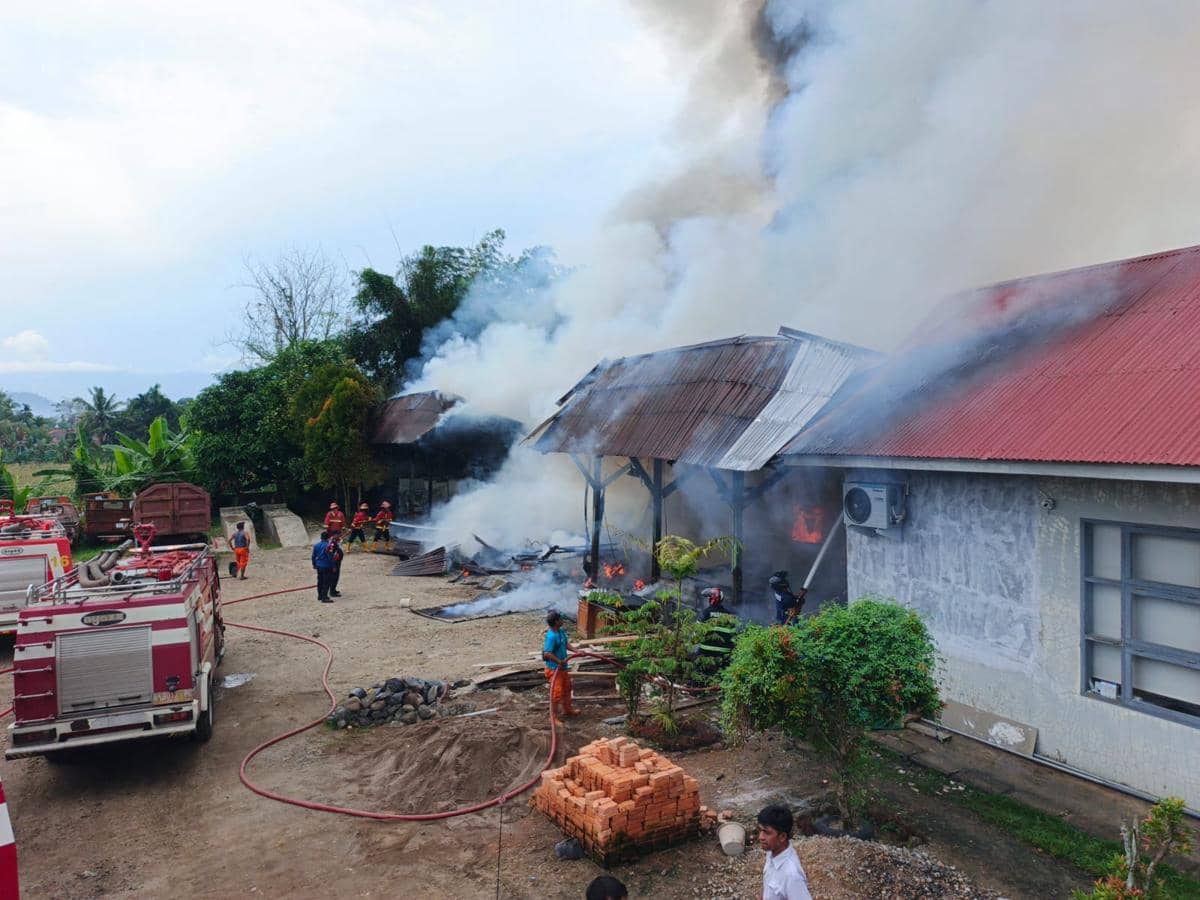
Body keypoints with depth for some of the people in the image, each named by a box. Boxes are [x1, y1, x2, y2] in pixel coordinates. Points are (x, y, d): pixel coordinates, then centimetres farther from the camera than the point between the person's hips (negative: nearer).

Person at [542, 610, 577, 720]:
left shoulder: (561, 631, 0)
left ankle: (566, 709, 42)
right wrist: (559, 661, -28)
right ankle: (554, 716, 10)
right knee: (557, 691, -2)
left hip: (562, 667, 10)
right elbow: (547, 653, -33)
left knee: (566, 688, 24)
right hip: (554, 669, -10)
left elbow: (566, 644, 15)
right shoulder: (551, 636, -28)